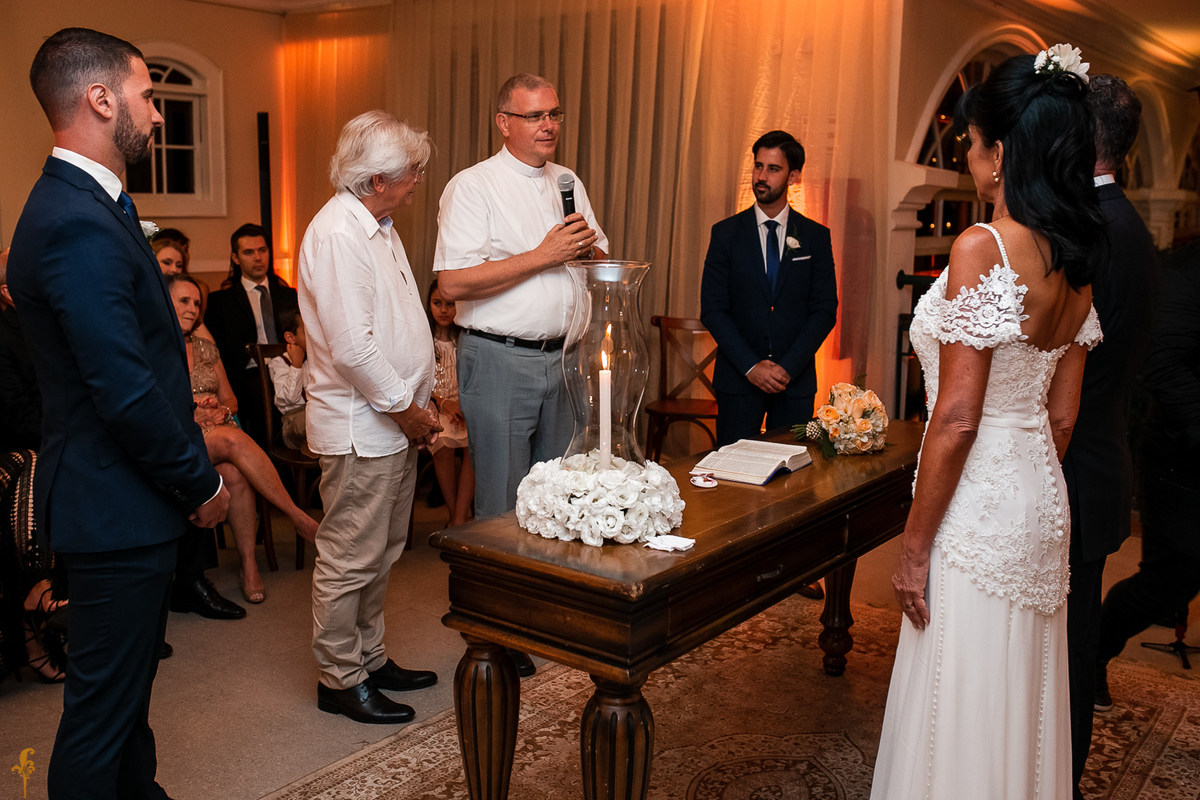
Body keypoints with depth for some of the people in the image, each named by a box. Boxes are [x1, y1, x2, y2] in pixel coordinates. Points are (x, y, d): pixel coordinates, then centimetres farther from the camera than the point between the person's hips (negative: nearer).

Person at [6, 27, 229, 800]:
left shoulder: (85, 203, 10)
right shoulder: (78, 226, -23)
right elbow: (127, 393, -25)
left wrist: (191, 466, 10)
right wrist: (201, 484, -12)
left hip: (126, 496, 11)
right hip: (117, 505, -11)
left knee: (128, 679, 25)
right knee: (105, 700, 5)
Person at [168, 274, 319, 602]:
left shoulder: (206, 348, 18)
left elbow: (230, 400, 20)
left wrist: (221, 411, -4)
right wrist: (187, 413, -16)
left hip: (218, 431, 4)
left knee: (235, 474, -31)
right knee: (233, 439, -34)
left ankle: (249, 564, -26)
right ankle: (299, 517, -32)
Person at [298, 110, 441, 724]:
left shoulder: (380, 229, 15)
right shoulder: (337, 234, -18)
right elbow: (352, 346, -24)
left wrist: (418, 402, 11)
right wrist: (406, 409, -14)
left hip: (394, 422, 10)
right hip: (359, 427, -10)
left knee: (381, 554, 18)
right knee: (350, 559, 1)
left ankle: (368, 658, 32)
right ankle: (340, 679, 15)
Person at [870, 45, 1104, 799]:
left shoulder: (983, 247, -19)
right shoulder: (1076, 262, 6)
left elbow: (957, 419, -20)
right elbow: (1061, 414, 11)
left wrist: (915, 546, -13)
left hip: (980, 508, -8)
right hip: (1043, 502, 9)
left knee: (962, 712, 6)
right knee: (1018, 706, 22)